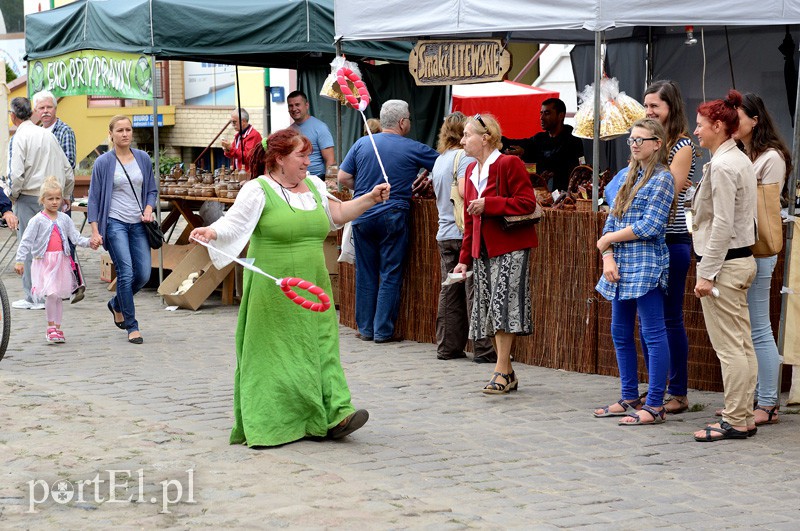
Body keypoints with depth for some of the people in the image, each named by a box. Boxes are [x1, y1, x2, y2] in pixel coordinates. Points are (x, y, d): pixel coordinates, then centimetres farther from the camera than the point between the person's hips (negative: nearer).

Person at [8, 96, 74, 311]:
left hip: (30, 197, -6)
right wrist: (65, 196, 23)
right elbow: (68, 171, 13)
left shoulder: (21, 137, -9)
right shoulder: (48, 135, 10)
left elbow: (17, 174, -19)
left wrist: (14, 196, -2)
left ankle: (34, 298, -1)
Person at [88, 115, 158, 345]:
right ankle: (131, 326, -1)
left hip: (138, 223, 4)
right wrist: (95, 231, -7)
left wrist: (148, 209, -3)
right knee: (126, 273, -12)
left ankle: (116, 304, 30)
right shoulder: (103, 162, -3)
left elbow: (152, 189, 17)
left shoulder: (143, 159, 8)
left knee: (143, 274, 1)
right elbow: (94, 198, -1)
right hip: (115, 223, -4)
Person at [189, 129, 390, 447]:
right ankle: (263, 426, 4)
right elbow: (234, 221, -16)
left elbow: (338, 214, 24)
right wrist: (211, 231, -35)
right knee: (272, 355, -3)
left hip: (312, 289, 6)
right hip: (273, 293, -6)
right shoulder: (258, 190, -7)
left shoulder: (313, 187, 14)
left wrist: (370, 198, 16)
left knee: (321, 347, 0)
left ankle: (334, 416, -2)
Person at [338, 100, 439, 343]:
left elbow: (343, 178, 4)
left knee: (366, 274, 10)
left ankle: (365, 328, 15)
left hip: (362, 216, 3)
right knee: (390, 275, 3)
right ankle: (383, 330, 2)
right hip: (392, 217, -3)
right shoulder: (412, 149, -4)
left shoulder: (362, 144, 4)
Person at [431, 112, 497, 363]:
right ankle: (483, 349, -3)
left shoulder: (439, 161, 15)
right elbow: (465, 190, -24)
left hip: (445, 234, 7)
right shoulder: (464, 157, -10)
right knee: (474, 291, -5)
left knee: (450, 291, 10)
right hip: (466, 232, -7)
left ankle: (447, 346, 12)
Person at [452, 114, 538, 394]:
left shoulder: (509, 164, -9)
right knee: (488, 310, 6)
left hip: (510, 247, -8)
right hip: (483, 251, 8)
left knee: (503, 306, -12)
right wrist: (465, 259, 16)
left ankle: (501, 371, -8)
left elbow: (527, 203, -17)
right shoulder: (471, 171, 16)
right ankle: (508, 375, 13)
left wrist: (488, 204, -20)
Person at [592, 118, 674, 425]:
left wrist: (608, 239, -7)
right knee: (620, 334, 12)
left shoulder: (661, 178, -7)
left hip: (646, 265, -9)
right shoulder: (631, 176, 17)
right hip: (621, 266, 9)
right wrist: (608, 257, -2)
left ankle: (655, 406, -5)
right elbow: (612, 220, 13)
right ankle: (630, 399, 22)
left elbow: (649, 226, -16)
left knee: (654, 335, -6)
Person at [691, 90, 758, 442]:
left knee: (729, 347, -5)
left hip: (724, 263, -10)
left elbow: (722, 224, -21)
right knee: (742, 344, 12)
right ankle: (743, 416, 17)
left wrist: (707, 272, -18)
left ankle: (735, 421, -1)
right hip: (742, 259, 10)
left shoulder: (722, 166, -16)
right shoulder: (740, 160, 14)